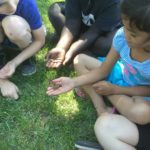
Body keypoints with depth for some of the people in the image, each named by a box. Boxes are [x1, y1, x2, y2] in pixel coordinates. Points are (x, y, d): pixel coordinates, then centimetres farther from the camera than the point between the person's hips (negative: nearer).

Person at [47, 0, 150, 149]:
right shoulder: (122, 36, -24)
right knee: (80, 60, -7)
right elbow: (102, 71, -10)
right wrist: (74, 82, -22)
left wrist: (114, 89, -20)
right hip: (122, 76, 5)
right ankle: (102, 110, -14)